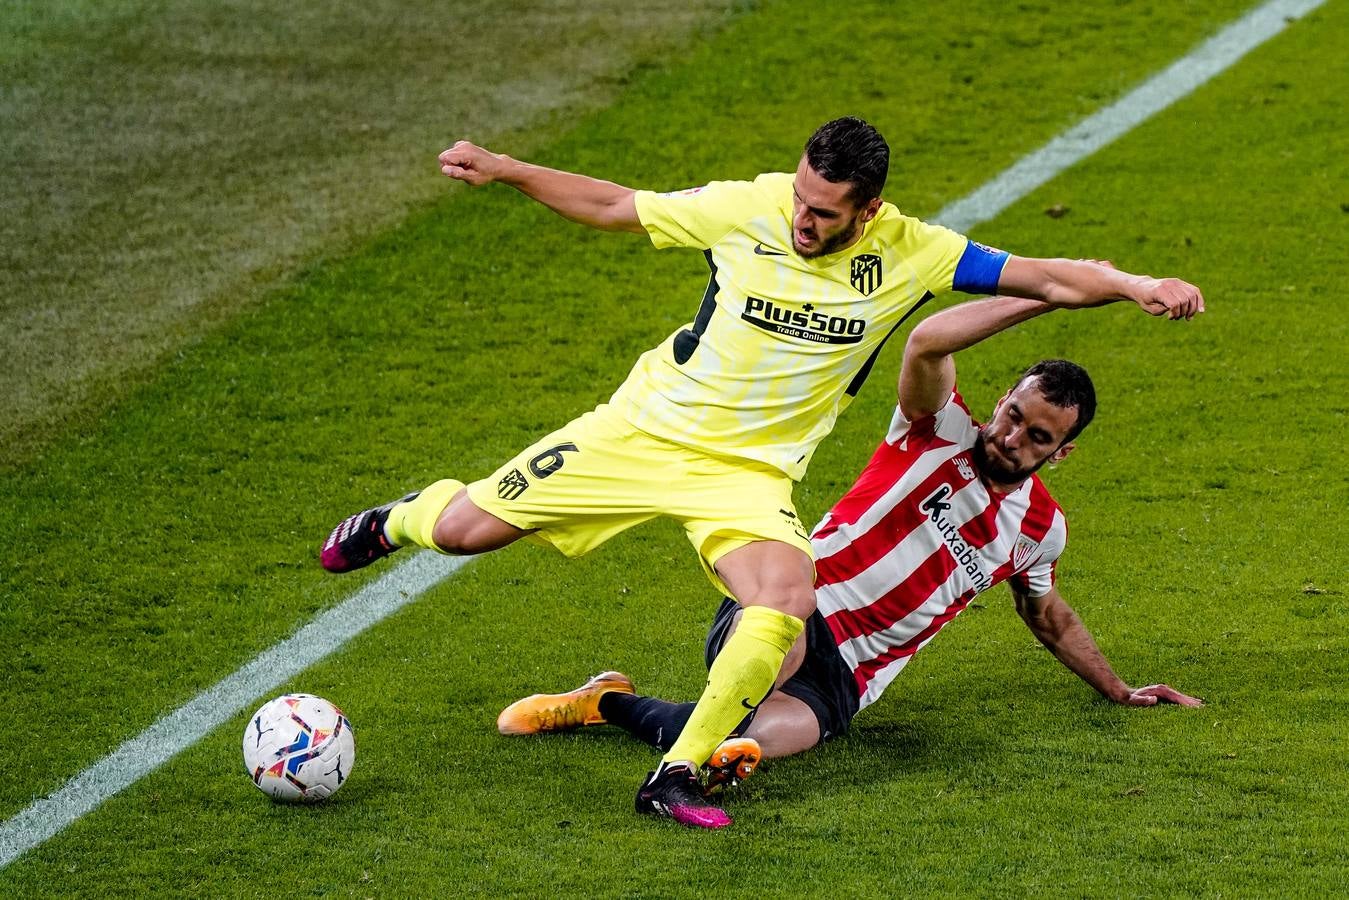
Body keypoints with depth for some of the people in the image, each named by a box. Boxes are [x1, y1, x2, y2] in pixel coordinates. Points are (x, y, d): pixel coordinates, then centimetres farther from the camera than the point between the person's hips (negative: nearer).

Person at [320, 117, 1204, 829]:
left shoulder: (908, 253, -13)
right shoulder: (746, 208, -15)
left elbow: (1045, 279, -13)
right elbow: (616, 206, -1)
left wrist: (1134, 285, -28)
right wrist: (503, 169, -4)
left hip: (751, 472, 0)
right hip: (645, 430, 0)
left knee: (788, 606, -28)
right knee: (466, 529, -1)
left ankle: (676, 776, -11)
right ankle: (402, 518, 39)